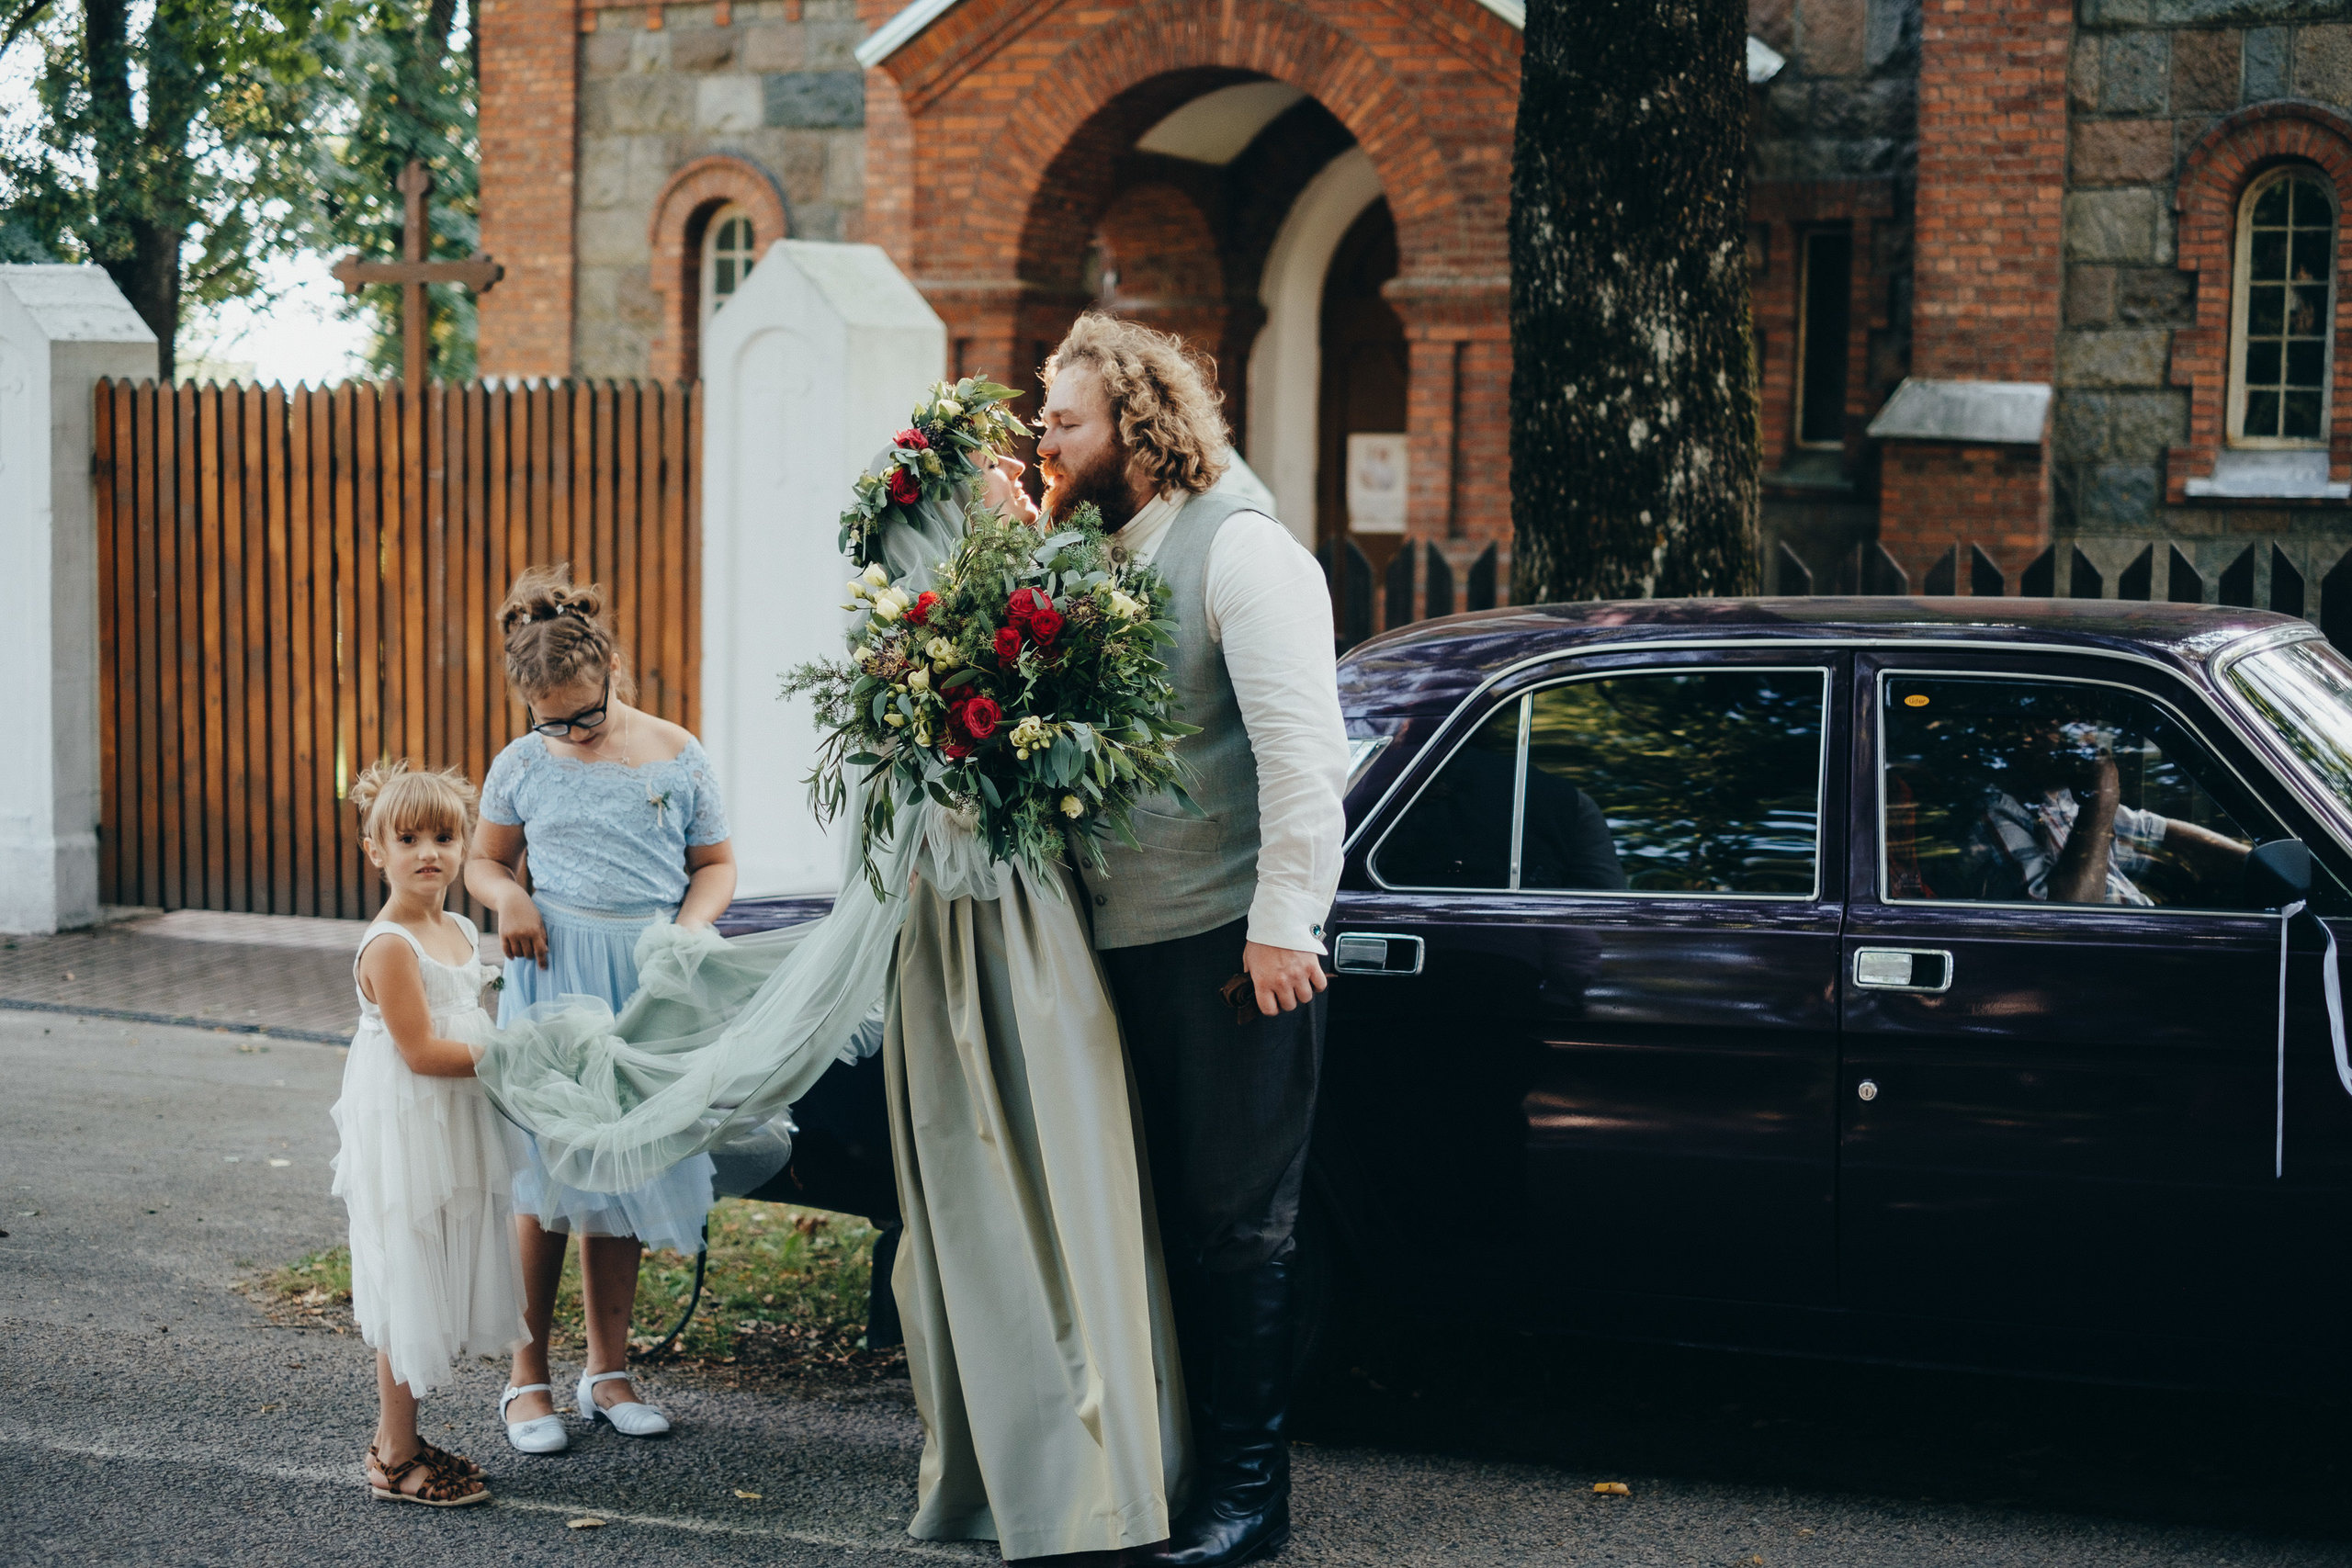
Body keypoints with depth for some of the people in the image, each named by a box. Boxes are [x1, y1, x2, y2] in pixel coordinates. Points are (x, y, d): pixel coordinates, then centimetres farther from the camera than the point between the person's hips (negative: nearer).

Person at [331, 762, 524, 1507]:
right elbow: (421, 1051, -22)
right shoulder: (389, 947, -18)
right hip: (404, 1136, -9)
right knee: (408, 1291, -2)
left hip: (457, 1134, 9)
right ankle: (396, 1459, 8)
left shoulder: (460, 932, 9)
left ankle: (396, 1437, 25)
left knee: (435, 1293, 14)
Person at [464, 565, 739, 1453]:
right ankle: (528, 1378, 8)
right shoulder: (523, 766, 3)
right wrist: (506, 898, -7)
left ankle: (608, 1370, 19)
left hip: (648, 984, 1)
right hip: (555, 974, -1)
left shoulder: (676, 757, 3)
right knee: (546, 1178, -4)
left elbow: (715, 864, 10)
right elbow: (484, 859, 15)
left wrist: (688, 927, -9)